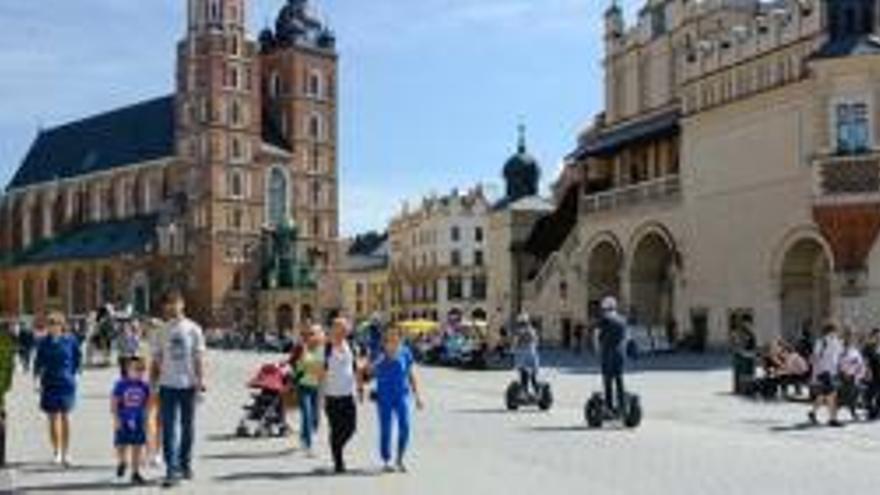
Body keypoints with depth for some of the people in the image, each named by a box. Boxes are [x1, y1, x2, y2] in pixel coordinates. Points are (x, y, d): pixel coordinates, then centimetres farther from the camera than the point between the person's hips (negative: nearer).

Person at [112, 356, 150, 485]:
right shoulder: (121, 384, -10)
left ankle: (135, 473, 14)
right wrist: (116, 418, -13)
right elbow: (114, 403, -8)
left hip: (138, 422, 3)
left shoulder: (144, 386, 1)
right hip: (123, 421, -3)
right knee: (121, 446, 5)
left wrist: (145, 420, 9)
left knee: (137, 447, 5)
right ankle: (122, 463, 37)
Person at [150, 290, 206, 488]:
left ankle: (185, 465, 24)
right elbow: (157, 359, 9)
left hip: (188, 384, 0)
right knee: (170, 428, -6)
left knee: (188, 427, 10)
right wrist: (153, 383, 4)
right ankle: (172, 470, -9)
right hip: (168, 384, 0)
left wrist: (200, 381, -5)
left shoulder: (193, 329, 2)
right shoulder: (162, 332, 6)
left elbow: (199, 357, 1)